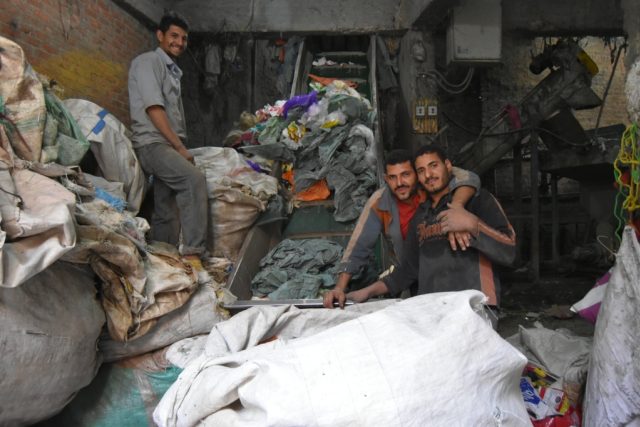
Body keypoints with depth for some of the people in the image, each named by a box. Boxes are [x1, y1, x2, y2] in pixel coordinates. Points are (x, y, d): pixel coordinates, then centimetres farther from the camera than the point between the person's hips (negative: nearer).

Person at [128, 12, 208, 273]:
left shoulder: (173, 71, 25)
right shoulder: (147, 62, -1)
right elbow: (153, 108, -12)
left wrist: (181, 148, 13)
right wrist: (180, 147, -16)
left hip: (169, 146, 9)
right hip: (152, 143, -9)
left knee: (167, 215, 5)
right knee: (194, 179, -31)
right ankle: (191, 254, -34)